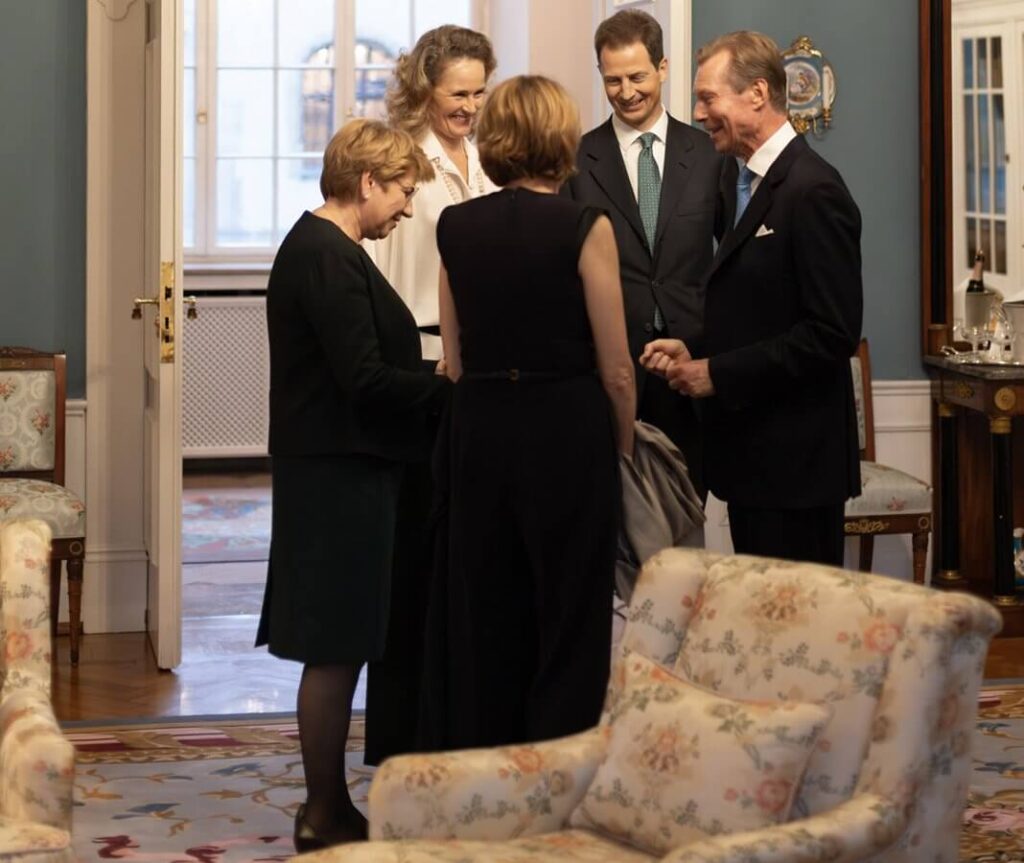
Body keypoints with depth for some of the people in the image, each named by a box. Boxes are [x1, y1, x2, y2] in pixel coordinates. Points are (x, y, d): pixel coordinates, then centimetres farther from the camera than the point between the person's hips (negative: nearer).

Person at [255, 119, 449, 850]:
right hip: (340, 472, -11)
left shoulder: (321, 248, 14)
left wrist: (437, 373, 8)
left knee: (339, 646, 15)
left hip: (342, 468, 11)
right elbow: (366, 380, -22)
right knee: (336, 648, -2)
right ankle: (326, 814, 6)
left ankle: (328, 803, 22)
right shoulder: (327, 260, -18)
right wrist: (453, 386, -12)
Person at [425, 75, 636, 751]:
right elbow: (616, 368, -7)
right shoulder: (584, 228, -10)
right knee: (569, 620, 6)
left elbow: (455, 358, 5)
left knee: (482, 618, 12)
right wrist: (623, 445, 8)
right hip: (568, 432, -4)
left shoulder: (456, 227, 2)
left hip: (479, 431, 4)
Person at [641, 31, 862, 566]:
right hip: (748, 451, 9)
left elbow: (833, 333, -20)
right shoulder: (738, 180, 13)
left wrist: (718, 374, -16)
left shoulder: (813, 191, -15)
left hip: (794, 457, -9)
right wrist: (694, 355, 3)